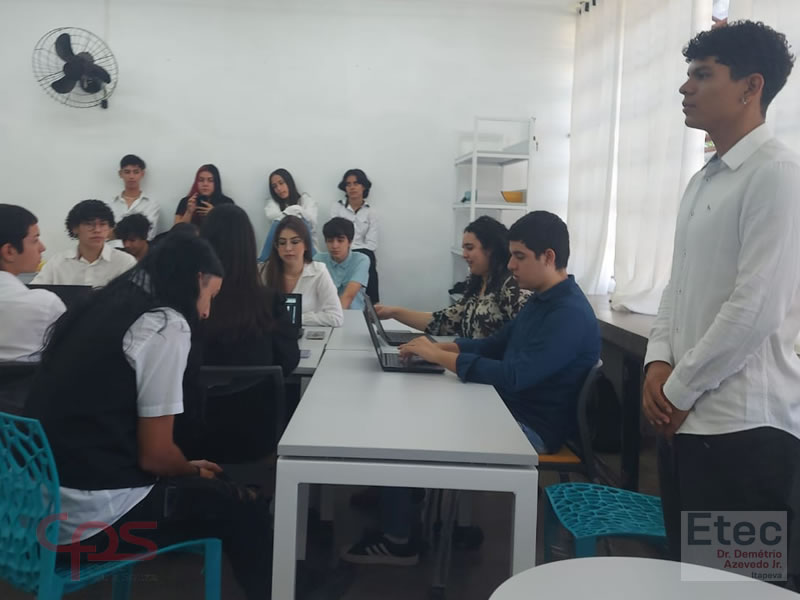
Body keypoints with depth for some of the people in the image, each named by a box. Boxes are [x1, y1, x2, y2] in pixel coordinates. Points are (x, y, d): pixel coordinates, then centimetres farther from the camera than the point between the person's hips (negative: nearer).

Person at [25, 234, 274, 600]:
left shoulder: (105, 306, 12)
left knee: (214, 489, 23)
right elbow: (154, 455, -14)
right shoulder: (166, 325, -15)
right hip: (88, 517, -9)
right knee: (243, 510, 9)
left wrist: (187, 470, 19)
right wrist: (193, 471, 7)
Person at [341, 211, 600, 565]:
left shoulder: (570, 314, -23)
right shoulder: (541, 300, 10)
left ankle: (397, 541, 3)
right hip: (507, 410, 10)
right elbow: (495, 345, 17)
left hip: (532, 428, -10)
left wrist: (440, 357, -23)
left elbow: (513, 376, -30)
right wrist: (437, 346, 1)